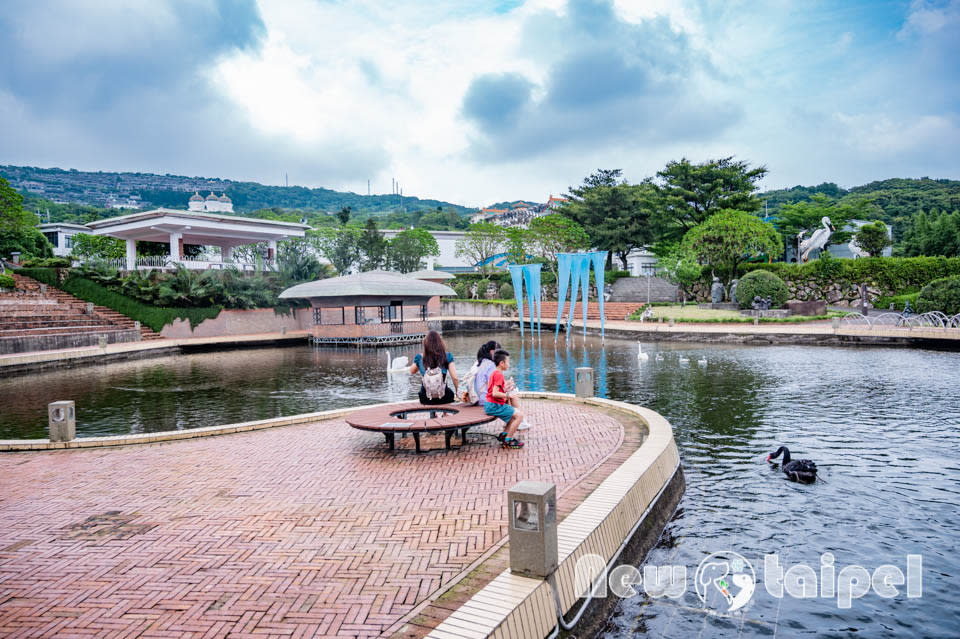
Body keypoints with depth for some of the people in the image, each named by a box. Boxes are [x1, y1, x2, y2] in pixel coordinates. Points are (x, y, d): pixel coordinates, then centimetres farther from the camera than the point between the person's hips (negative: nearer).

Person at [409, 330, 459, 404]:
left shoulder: (420, 357, -8)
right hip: (444, 398, 0)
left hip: (426, 399, 0)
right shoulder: (447, 356, -10)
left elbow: (411, 372, 12)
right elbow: (454, 378, -11)